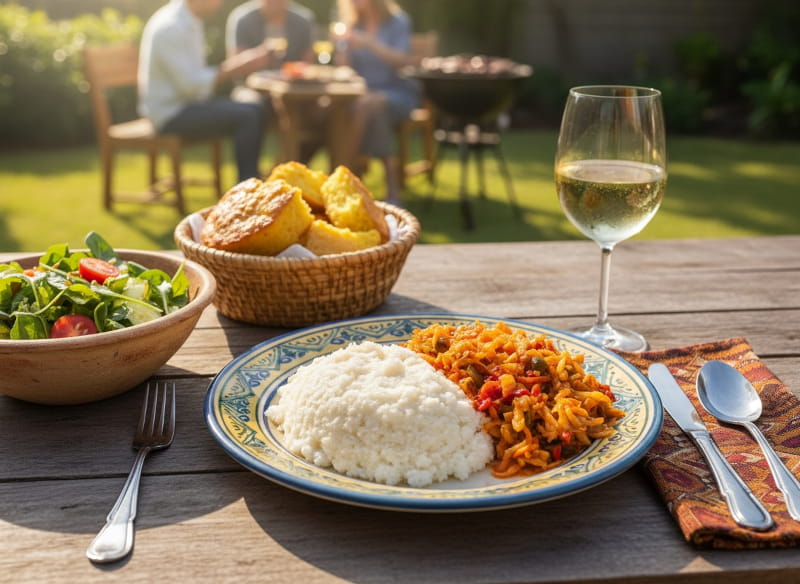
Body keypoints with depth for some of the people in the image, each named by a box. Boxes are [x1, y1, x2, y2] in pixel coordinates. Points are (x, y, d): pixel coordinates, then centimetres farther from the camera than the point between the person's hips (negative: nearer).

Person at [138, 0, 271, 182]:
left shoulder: (189, 22, 10)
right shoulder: (170, 27, -19)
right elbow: (191, 85, -23)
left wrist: (242, 63, 1)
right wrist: (235, 69, -17)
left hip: (185, 104, 10)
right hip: (171, 113, -10)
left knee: (257, 110, 3)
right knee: (246, 116, -21)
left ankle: (252, 179, 6)